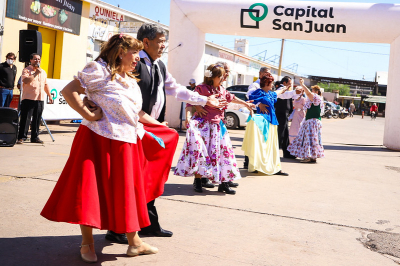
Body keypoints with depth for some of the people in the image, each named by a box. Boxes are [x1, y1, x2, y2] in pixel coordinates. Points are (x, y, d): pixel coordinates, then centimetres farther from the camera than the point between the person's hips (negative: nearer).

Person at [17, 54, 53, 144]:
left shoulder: (43, 72, 19)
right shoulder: (26, 70, -1)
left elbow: (45, 85, 25)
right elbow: (25, 80, -18)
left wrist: (50, 95, 21)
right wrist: (36, 73, -17)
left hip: (40, 99, 5)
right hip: (28, 98, -5)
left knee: (37, 119, 7)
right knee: (25, 118, -5)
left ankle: (35, 137, 14)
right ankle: (21, 137, 0)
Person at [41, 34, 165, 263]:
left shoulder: (131, 81, 18)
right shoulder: (99, 71, -9)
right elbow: (68, 91, -15)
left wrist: (157, 124, 23)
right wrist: (88, 115, -19)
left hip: (128, 143, 8)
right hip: (99, 140, -8)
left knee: (128, 191, 12)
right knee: (92, 189, 0)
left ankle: (134, 241, 23)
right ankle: (87, 244, 16)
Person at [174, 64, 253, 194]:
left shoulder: (222, 90, 13)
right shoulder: (201, 89, -9)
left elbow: (231, 98, 29)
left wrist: (245, 104, 35)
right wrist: (188, 116, -29)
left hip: (218, 126, 7)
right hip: (203, 125, -7)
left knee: (224, 152, 4)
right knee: (200, 151, -9)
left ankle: (223, 183, 12)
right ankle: (197, 181, 6)